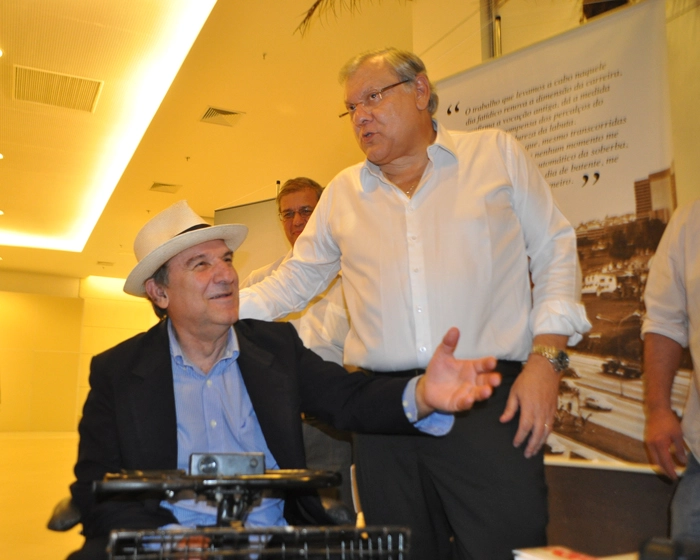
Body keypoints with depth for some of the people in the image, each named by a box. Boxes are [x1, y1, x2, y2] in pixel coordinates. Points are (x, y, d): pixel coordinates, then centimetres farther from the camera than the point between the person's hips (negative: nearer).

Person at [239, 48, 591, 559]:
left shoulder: (497, 153, 7)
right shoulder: (342, 192, 14)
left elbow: (555, 252, 6)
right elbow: (293, 282, 18)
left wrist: (546, 359, -4)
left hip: (492, 400, -2)